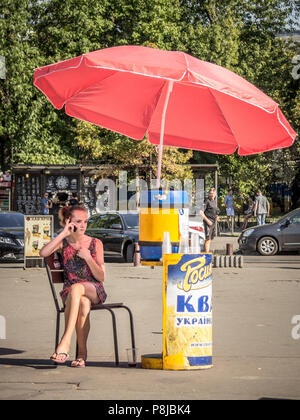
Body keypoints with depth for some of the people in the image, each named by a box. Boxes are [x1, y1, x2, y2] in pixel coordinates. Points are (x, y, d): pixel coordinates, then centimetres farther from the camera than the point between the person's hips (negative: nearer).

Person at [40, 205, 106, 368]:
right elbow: (43, 253, -15)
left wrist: (88, 258, -10)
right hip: (70, 292, 1)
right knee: (83, 303, -37)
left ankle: (65, 342, -46)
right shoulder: (62, 243, 8)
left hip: (95, 290, -1)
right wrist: (63, 234, -14)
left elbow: (101, 277, 5)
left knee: (76, 288, -37)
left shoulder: (95, 243, 8)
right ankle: (82, 351, -35)